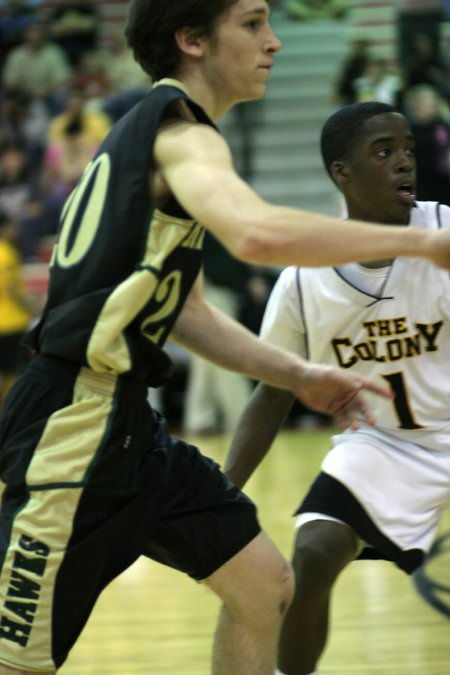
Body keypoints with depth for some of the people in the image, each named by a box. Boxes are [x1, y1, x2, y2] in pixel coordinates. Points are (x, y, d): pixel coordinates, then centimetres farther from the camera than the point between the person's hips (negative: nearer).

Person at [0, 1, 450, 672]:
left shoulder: (153, 130, 17)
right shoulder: (181, 136, -13)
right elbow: (258, 233, -36)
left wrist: (297, 375, 16)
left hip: (128, 420, 10)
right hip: (77, 421, -10)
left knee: (265, 587, 12)